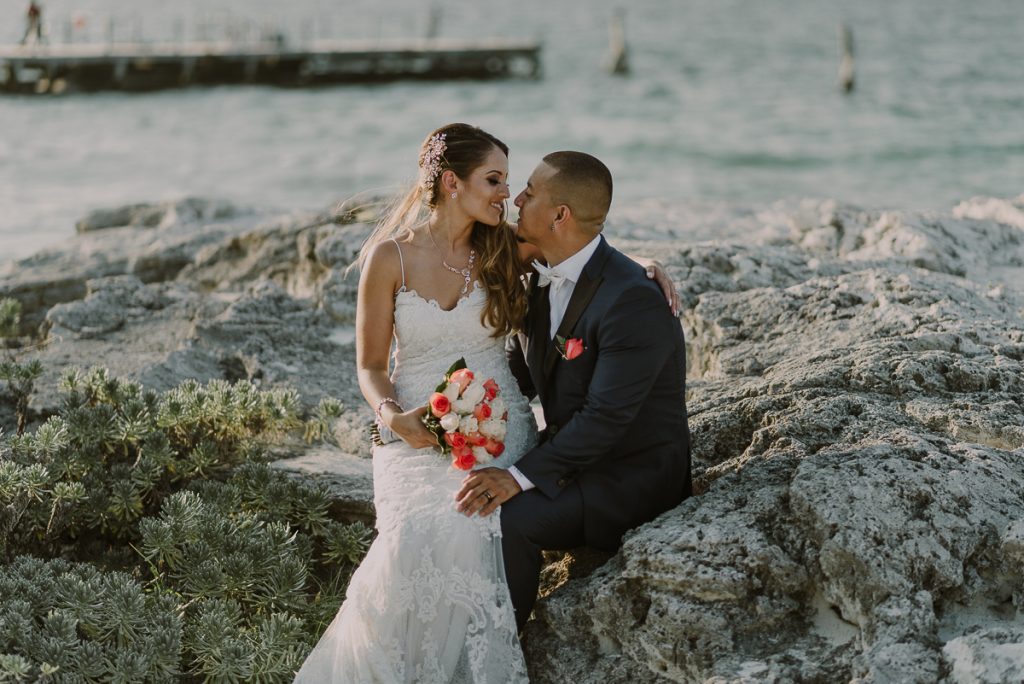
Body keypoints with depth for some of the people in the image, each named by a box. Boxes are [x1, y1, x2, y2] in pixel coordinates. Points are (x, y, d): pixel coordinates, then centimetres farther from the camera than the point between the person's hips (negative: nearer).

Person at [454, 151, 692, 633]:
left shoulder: (632, 299, -24)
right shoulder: (543, 282, 5)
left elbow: (605, 417, -27)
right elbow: (519, 373, 13)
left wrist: (519, 477, -30)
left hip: (632, 475, -8)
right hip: (570, 459, 8)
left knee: (507, 519, -26)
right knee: (467, 502, -7)